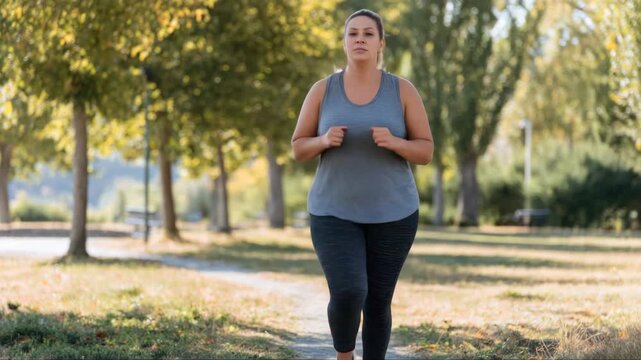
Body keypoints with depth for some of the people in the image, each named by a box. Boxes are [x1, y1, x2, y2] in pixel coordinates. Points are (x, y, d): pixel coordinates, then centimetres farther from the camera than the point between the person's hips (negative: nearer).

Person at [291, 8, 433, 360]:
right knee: (347, 295, -18)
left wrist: (393, 142, -23)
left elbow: (425, 152, -2)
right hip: (335, 215, -1)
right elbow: (298, 148, 4)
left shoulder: (403, 91, -3)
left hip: (391, 213, 1)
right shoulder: (322, 90, -2)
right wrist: (324, 140, -19)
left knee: (377, 302, 5)